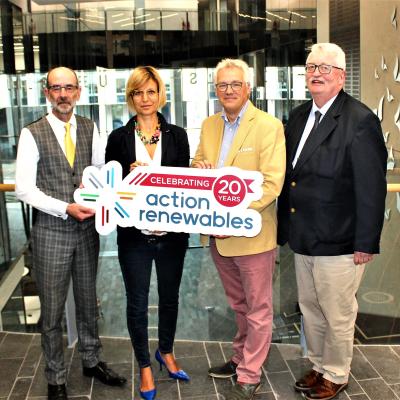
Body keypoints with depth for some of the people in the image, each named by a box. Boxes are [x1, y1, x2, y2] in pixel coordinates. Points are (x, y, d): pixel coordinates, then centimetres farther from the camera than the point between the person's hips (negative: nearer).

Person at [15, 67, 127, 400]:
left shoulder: (90, 129, 3)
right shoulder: (32, 134, -8)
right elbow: (24, 188, -11)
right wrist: (66, 209, -20)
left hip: (88, 227, 4)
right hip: (51, 231, -3)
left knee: (88, 300, 18)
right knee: (52, 309, 7)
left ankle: (92, 361, 38)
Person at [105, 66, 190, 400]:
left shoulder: (177, 135, 2)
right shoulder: (119, 138, 0)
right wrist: (130, 176, -17)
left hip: (172, 233, 2)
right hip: (134, 235, -1)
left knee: (170, 297, 18)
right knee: (137, 303, 9)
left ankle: (166, 352, 42)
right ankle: (145, 366, 30)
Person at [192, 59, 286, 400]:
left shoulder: (268, 126, -12)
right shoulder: (209, 125, 9)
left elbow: (272, 183, -19)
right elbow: (198, 165, 17)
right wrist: (199, 166, -7)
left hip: (251, 234, -6)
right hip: (218, 233, 7)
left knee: (257, 308, 8)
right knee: (239, 305, 23)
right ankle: (242, 358, 40)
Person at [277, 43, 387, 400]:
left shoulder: (360, 120, -14)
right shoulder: (298, 117, 9)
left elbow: (371, 188, -15)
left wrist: (366, 244, -15)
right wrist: (284, 228, 11)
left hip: (338, 243, -7)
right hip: (303, 238, 7)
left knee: (338, 316, 9)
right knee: (310, 310, 20)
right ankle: (318, 366, 40)